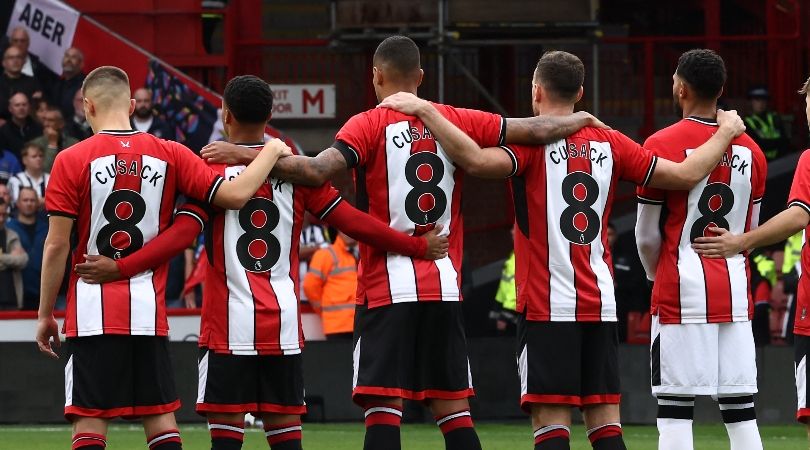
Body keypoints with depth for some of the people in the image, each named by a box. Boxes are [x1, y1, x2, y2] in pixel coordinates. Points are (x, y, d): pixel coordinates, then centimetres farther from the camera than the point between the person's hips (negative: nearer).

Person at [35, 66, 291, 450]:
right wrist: (271, 152, 14)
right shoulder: (169, 155, 2)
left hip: (91, 314, -3)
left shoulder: (71, 161, -4)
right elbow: (235, 194, -3)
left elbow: (56, 246, -5)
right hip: (148, 311, 3)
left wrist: (45, 314, 4)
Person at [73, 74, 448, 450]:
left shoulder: (213, 169, -4)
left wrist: (118, 268, -17)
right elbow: (354, 223, 4)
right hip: (283, 324, 3)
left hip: (228, 326, -3)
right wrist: (420, 247, 13)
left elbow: (181, 235, -15)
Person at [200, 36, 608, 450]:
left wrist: (245, 155, -16)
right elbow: (534, 130, 9)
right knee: (454, 409, 9)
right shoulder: (455, 121, 6)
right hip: (444, 287, 4)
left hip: (387, 289, -4)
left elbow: (318, 170, -21)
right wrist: (579, 120, 29)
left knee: (383, 410, -7)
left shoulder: (370, 126, -6)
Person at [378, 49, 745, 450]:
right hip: (600, 304, 5)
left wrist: (425, 111, -21)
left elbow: (477, 160, -27)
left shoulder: (531, 140, -7)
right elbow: (685, 175, 9)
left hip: (546, 306, -5)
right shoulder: (609, 143, 7)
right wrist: (725, 133, 25)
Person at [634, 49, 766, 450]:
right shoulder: (750, 150, 8)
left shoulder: (663, 145, -8)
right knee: (741, 410, 6)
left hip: (682, 293, -5)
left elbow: (647, 236, -2)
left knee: (676, 413, -5)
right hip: (736, 292, 5)